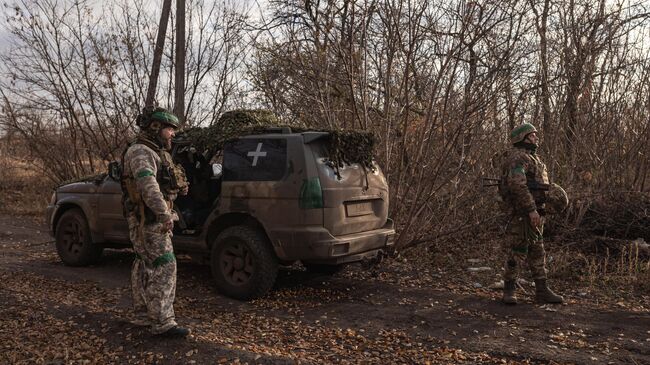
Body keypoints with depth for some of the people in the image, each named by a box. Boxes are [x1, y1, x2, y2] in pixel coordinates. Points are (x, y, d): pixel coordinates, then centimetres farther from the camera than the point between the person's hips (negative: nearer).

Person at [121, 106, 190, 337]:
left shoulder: (156, 153, 18)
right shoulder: (140, 152, -15)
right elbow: (147, 184, -31)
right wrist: (164, 213, -41)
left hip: (155, 219, 11)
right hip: (148, 220, -11)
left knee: (146, 266, 17)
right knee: (163, 267, -12)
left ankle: (143, 314, 28)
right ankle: (162, 323, -9)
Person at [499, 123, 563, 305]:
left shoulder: (531, 158, 21)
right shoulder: (517, 157, -12)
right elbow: (518, 185, -24)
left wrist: (535, 210, 21)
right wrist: (531, 210, -26)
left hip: (534, 211, 10)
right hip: (524, 212, -10)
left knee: (537, 251, 10)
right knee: (517, 250, -6)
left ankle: (542, 290, 15)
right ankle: (509, 290, 2)